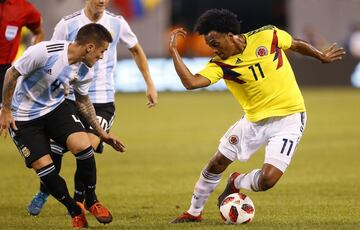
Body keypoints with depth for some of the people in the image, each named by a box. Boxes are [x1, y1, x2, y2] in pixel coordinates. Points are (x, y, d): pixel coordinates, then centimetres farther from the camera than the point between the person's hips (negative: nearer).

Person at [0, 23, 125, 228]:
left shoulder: (84, 70, -8)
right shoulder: (44, 52, -28)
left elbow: (82, 100, 10)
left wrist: (101, 133, 11)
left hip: (56, 108, 4)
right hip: (24, 117, -4)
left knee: (83, 145, -20)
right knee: (43, 167, -12)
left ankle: (92, 199, 1)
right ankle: (75, 211, 9)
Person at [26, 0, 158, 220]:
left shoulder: (116, 23, -1)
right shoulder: (67, 25, -7)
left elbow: (136, 50, 17)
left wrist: (150, 85, 15)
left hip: (103, 100, 0)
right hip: (71, 99, 0)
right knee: (55, 151, -1)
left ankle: (79, 200, 5)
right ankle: (43, 193, 27)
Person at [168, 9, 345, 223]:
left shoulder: (268, 36, -14)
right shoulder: (220, 64, -11)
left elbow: (297, 44, 7)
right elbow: (191, 82, -27)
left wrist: (322, 56, 21)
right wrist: (174, 51, -29)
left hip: (289, 119, -3)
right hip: (254, 120, 3)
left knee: (267, 180, -19)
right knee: (215, 165, 7)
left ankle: (237, 182, 16)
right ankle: (194, 212, 32)